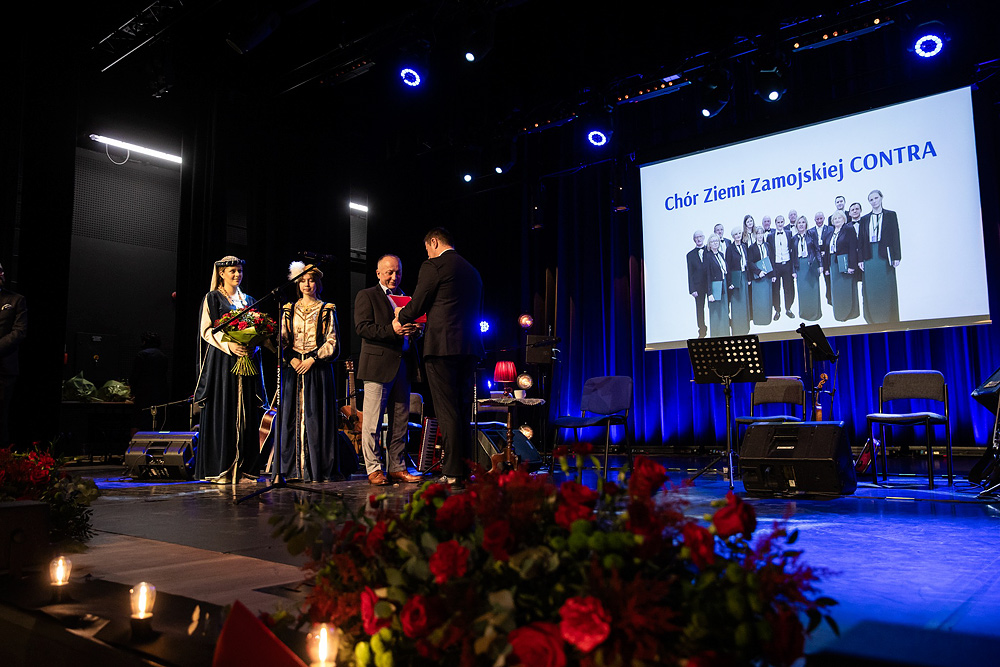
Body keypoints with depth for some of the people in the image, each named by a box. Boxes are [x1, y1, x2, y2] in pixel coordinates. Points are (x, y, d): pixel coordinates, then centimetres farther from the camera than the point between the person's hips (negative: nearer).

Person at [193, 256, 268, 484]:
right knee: (222, 412, -7)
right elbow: (206, 330, -3)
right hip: (222, 361, -4)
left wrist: (253, 345, -5)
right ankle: (221, 469, -3)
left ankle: (244, 469, 3)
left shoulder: (248, 300, 19)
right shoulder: (212, 298, 6)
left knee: (246, 414, 0)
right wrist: (229, 345, -17)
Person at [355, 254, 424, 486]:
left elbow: (416, 326, 20)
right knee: (372, 421, -3)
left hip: (403, 365, 6)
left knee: (401, 421, 8)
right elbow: (362, 327, -9)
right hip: (378, 365, -6)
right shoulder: (366, 296, 3)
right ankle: (374, 469, 5)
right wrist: (392, 330, -19)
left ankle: (396, 468, 16)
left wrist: (414, 330, -4)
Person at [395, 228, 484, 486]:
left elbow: (417, 305, -4)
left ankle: (452, 473, -2)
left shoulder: (433, 266, -5)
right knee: (463, 411, 12)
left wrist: (399, 319, 17)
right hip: (469, 348, 7)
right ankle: (465, 471, 15)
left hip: (442, 347, -7)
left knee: (447, 413, -4)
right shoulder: (472, 271, 18)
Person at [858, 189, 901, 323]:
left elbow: (895, 236, 0)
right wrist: (861, 259, 3)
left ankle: (889, 319, 5)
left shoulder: (890, 215, 5)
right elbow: (861, 240, 10)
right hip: (870, 256, 2)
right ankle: (873, 319, 8)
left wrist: (896, 256, -7)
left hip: (885, 256, -2)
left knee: (887, 287, -2)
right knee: (871, 288, 2)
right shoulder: (865, 219, 12)